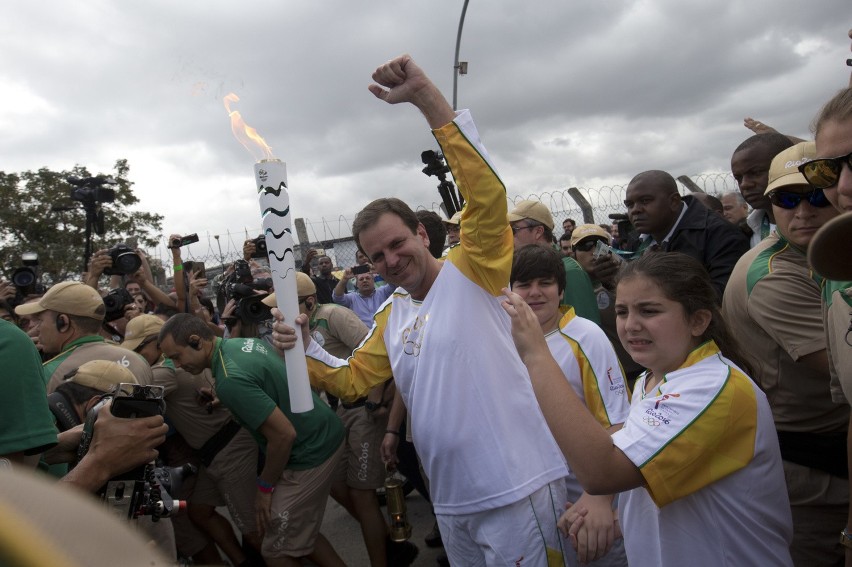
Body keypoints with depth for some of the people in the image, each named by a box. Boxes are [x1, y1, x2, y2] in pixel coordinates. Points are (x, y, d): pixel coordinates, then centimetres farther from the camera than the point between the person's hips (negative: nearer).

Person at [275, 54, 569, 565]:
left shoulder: (471, 273, -10)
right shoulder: (390, 317, 10)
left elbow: (488, 193, -25)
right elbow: (352, 381, 16)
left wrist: (425, 95, -30)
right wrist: (305, 346, -3)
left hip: (517, 494, -7)